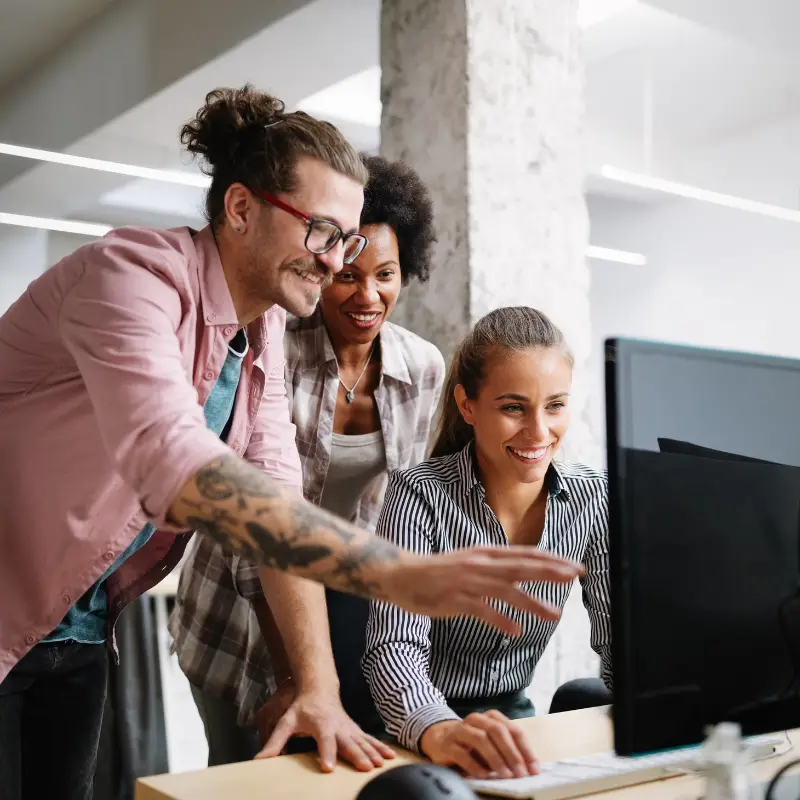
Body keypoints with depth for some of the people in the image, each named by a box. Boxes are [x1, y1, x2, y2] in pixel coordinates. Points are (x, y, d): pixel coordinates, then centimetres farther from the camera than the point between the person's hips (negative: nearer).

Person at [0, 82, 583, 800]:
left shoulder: (267, 326, 1)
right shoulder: (134, 275, -24)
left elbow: (276, 492, -5)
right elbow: (173, 463, -40)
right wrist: (400, 576, -46)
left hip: (77, 633, 7)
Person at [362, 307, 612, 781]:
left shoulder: (592, 498, -4)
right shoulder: (422, 496, -17)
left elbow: (622, 638, -3)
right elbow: (395, 647, -27)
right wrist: (439, 730, -47)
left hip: (513, 719, 5)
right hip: (415, 738, -5)